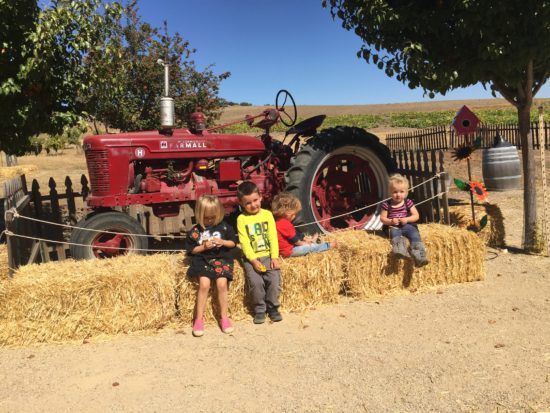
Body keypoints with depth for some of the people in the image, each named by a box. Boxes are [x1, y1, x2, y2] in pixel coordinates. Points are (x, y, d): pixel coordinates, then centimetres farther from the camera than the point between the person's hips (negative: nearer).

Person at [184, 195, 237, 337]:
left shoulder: (224, 227, 4)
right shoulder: (195, 231, 2)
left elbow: (233, 243, 10)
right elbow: (192, 250, 5)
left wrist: (223, 242, -9)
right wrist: (204, 246, -11)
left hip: (222, 259, 1)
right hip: (203, 260, 0)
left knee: (222, 283, -21)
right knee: (204, 284, -23)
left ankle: (224, 317, -4)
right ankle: (199, 319, -10)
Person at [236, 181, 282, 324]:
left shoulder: (267, 214, 5)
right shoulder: (241, 219, 1)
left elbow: (273, 237, 1)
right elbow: (244, 242, -5)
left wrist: (275, 257, -9)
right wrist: (253, 260, -14)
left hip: (268, 255, 1)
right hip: (251, 258, -1)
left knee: (274, 279, -17)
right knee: (256, 282, -20)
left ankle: (272, 307, 7)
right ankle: (259, 309, 2)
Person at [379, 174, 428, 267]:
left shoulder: (408, 202, 6)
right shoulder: (387, 204, 4)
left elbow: (416, 216, 3)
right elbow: (382, 218, 4)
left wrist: (407, 219, -16)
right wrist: (391, 221, -16)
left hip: (407, 225, 1)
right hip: (394, 227, -1)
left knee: (415, 234, -29)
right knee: (394, 233, -35)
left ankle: (419, 255, -48)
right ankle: (400, 249, -64)